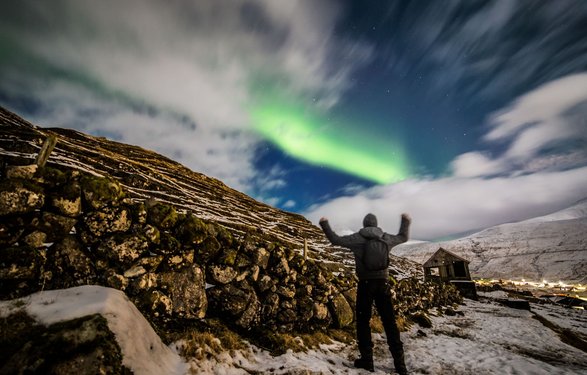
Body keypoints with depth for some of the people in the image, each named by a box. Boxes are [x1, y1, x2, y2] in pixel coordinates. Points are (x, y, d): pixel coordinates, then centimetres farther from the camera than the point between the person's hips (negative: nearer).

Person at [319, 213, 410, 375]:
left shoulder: (357, 238, -6)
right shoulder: (386, 238, 3)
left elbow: (335, 240, -1)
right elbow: (403, 237, 22)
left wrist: (325, 224, 10)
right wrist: (406, 221, 37)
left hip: (366, 283, -3)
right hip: (383, 283, 3)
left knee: (363, 321, 10)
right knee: (389, 322, 11)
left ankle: (367, 359, 14)